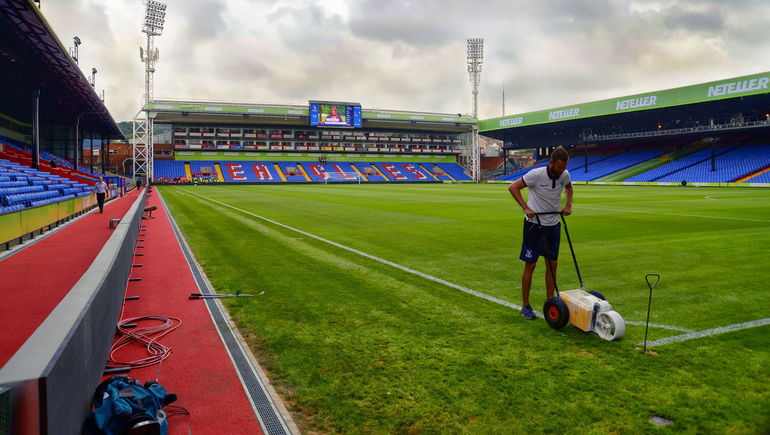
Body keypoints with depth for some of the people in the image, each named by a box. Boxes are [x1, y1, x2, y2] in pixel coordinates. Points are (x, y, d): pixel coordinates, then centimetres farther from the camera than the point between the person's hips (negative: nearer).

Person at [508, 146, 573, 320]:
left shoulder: (565, 175, -2)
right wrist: (526, 208, -19)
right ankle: (525, 305, 10)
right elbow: (513, 187, -12)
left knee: (552, 263, 6)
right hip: (534, 223, -5)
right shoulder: (536, 174, -19)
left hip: (553, 225, 5)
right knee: (530, 265, -1)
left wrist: (568, 205, 8)